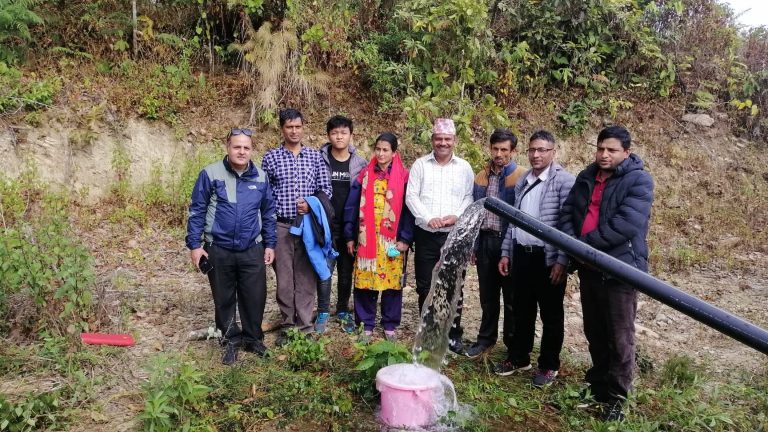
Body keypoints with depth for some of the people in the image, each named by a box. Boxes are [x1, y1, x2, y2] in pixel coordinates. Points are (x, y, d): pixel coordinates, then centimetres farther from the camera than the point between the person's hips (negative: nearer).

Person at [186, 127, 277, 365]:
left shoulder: (261, 177, 2)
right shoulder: (211, 174, -8)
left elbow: (268, 213, 11)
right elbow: (197, 211, -3)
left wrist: (270, 244, 9)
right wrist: (194, 244, -5)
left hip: (252, 250, 2)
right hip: (219, 250, -2)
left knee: (255, 297, 7)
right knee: (224, 299, 11)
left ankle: (253, 338, 29)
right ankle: (232, 340, 29)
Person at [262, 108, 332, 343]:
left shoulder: (315, 156, 6)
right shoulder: (271, 157, 3)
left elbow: (326, 189, 6)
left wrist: (311, 204, -12)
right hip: (281, 226, 0)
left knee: (307, 276, 4)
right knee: (284, 277, 6)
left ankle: (304, 326, 15)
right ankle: (288, 325, 20)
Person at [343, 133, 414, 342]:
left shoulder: (403, 177, 0)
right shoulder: (364, 175, 5)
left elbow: (409, 209, -2)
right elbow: (352, 207, 6)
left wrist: (405, 239, -8)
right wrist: (350, 236, 3)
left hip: (393, 239, -1)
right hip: (366, 238, 1)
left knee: (392, 281, 5)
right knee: (365, 281, 3)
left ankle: (390, 325, 20)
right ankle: (367, 324, 18)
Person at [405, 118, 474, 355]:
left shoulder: (464, 167, 6)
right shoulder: (420, 164, 4)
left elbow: (470, 197, 4)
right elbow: (411, 196, -2)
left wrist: (456, 216, -14)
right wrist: (428, 218, -15)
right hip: (425, 235, 0)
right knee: (425, 286, 8)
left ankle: (454, 335, 17)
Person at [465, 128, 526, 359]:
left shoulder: (521, 177, -8)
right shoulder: (482, 176, 8)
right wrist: (472, 244, 10)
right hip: (485, 240, 5)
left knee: (511, 297, 8)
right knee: (487, 294, 15)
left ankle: (514, 346, 21)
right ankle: (486, 338, 30)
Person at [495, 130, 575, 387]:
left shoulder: (564, 181, -8)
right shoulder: (522, 182, 12)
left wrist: (562, 260, -16)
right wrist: (506, 252, 13)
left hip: (548, 258, -6)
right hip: (521, 255, 6)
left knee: (551, 314, 8)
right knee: (522, 311, 15)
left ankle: (549, 365, 22)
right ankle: (518, 358, 29)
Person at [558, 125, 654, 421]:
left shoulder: (639, 181, -9)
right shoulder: (586, 177, 11)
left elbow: (626, 224, -21)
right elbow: (567, 212, 9)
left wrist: (585, 243, -16)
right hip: (588, 267, 6)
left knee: (619, 338, 4)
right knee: (594, 332, 18)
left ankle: (616, 398, 18)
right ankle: (597, 385, 35)